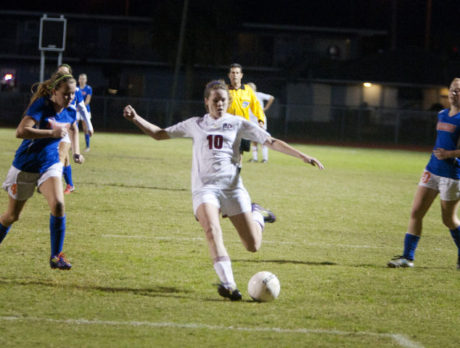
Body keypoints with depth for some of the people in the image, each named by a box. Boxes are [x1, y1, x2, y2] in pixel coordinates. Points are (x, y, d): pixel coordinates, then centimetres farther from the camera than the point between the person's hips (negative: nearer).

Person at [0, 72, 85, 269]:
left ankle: (56, 256, -9)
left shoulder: (70, 113, -1)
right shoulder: (41, 106, -21)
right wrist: (53, 133, -34)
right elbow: (21, 131, -35)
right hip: (26, 166, -4)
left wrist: (76, 153, 13)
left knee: (58, 205, -21)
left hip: (50, 165, 4)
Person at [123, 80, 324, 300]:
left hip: (233, 187, 0)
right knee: (212, 230, -31)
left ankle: (257, 215, 31)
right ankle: (228, 284, -33)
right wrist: (136, 119, 11)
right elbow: (159, 134, 23)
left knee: (253, 246, -4)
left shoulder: (237, 124, 11)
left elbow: (271, 142, 7)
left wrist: (302, 156, -1)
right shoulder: (195, 125, 15)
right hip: (205, 187, 0)